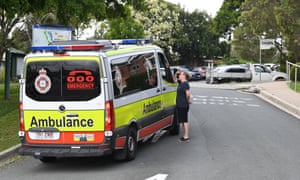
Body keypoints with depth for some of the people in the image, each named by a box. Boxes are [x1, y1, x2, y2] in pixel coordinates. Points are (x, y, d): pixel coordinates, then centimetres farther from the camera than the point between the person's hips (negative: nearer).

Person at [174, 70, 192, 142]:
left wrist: (188, 100, -13)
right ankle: (184, 135, 23)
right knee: (182, 121, 15)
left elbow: (188, 93, -28)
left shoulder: (185, 84, -18)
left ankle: (186, 137, -1)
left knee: (184, 120, -5)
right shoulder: (181, 83, 12)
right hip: (180, 105, 10)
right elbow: (175, 79, 28)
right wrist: (176, 73, 12)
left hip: (184, 105, -10)